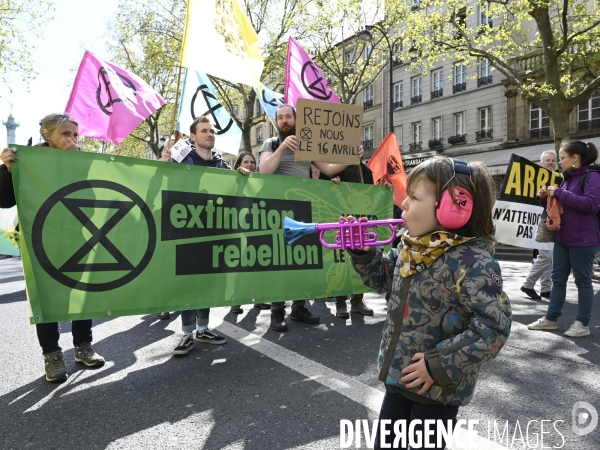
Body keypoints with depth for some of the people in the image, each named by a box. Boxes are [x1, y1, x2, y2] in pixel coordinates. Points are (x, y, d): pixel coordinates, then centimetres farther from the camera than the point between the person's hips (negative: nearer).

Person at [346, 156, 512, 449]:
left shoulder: (473, 263, -25)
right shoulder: (411, 247, -1)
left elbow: (493, 328, -26)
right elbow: (381, 278, 14)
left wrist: (439, 365, -24)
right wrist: (362, 252, -4)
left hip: (438, 389, -7)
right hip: (399, 378, 8)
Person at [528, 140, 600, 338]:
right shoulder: (567, 179, 13)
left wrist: (560, 193, -20)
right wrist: (547, 197, 4)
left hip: (583, 240, -8)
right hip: (562, 238, 8)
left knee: (582, 281, 3)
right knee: (558, 279, 11)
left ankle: (582, 324, 14)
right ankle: (551, 319, 20)